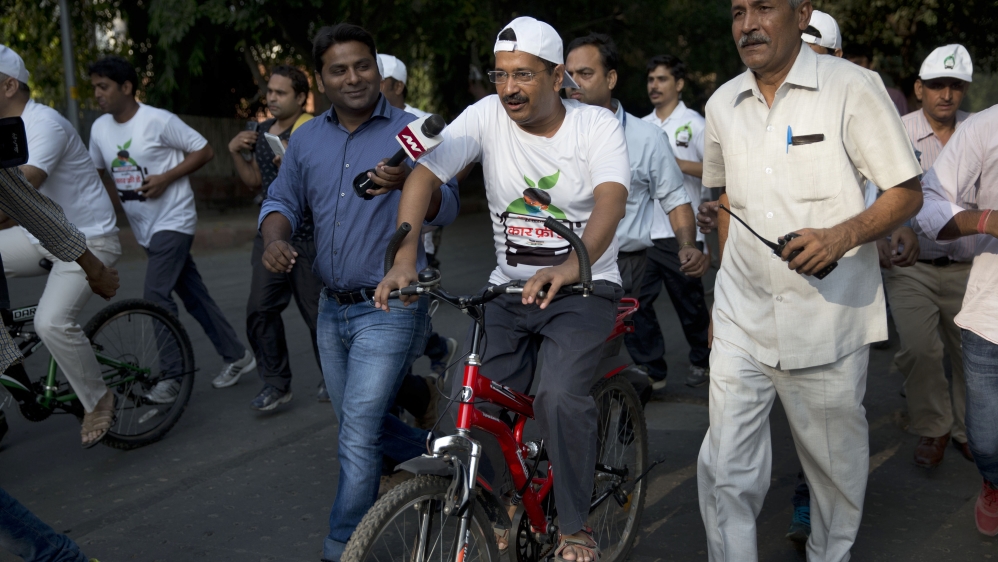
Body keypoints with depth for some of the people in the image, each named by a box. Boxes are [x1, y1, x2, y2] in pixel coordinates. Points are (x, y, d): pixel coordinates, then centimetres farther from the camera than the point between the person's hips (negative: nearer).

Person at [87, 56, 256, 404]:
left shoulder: (158, 121, -13)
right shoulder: (100, 128, 6)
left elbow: (204, 151, -10)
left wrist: (166, 178, -19)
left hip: (173, 222, -7)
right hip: (144, 228, 7)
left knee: (156, 296, -16)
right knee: (193, 295, 11)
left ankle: (170, 378, -9)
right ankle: (237, 356, 22)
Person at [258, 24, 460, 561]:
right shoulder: (306, 139, 8)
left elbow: (446, 208, -13)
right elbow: (282, 199, 14)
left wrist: (407, 183, -34)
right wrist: (275, 239, -9)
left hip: (390, 308, -6)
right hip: (332, 308, 7)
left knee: (358, 435, -9)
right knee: (365, 424, 19)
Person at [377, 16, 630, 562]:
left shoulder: (597, 124, -11)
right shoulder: (487, 116, -5)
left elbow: (611, 200, -27)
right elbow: (424, 175, -15)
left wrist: (570, 266, -48)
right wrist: (405, 259, -33)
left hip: (582, 286, -3)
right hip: (509, 289, 3)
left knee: (560, 398, -24)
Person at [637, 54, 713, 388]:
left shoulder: (694, 124, -1)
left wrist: (679, 164, -17)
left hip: (681, 232, -5)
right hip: (643, 232, 5)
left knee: (689, 302, 7)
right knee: (636, 302, -1)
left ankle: (702, 361, 27)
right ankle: (651, 370, 7)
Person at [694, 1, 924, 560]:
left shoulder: (853, 87, -7)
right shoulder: (723, 104, 8)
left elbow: (908, 192, -5)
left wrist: (842, 235, -22)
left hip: (828, 322, -3)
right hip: (742, 324, 4)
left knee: (837, 467, 12)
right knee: (726, 471, 1)